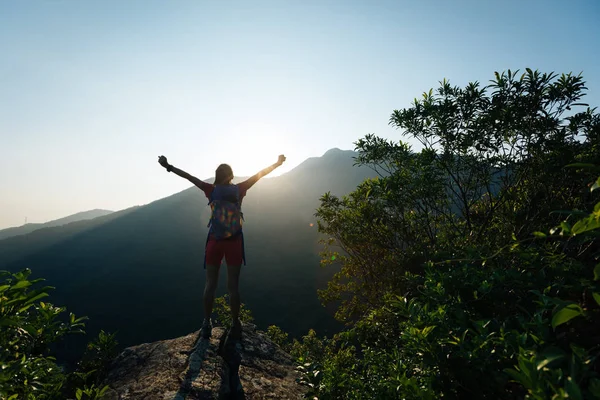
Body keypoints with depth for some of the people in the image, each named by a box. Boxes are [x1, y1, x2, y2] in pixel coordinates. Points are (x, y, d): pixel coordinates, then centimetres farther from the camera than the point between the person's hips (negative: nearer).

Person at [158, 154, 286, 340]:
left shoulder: (212, 190, -2)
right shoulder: (239, 189, -2)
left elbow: (189, 176, 5)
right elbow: (260, 174, 5)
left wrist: (168, 167, 15)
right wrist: (277, 164, 14)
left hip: (215, 241, 1)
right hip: (234, 242, 0)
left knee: (210, 285, 11)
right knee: (233, 286, 6)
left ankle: (207, 324, 16)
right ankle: (235, 325, 12)